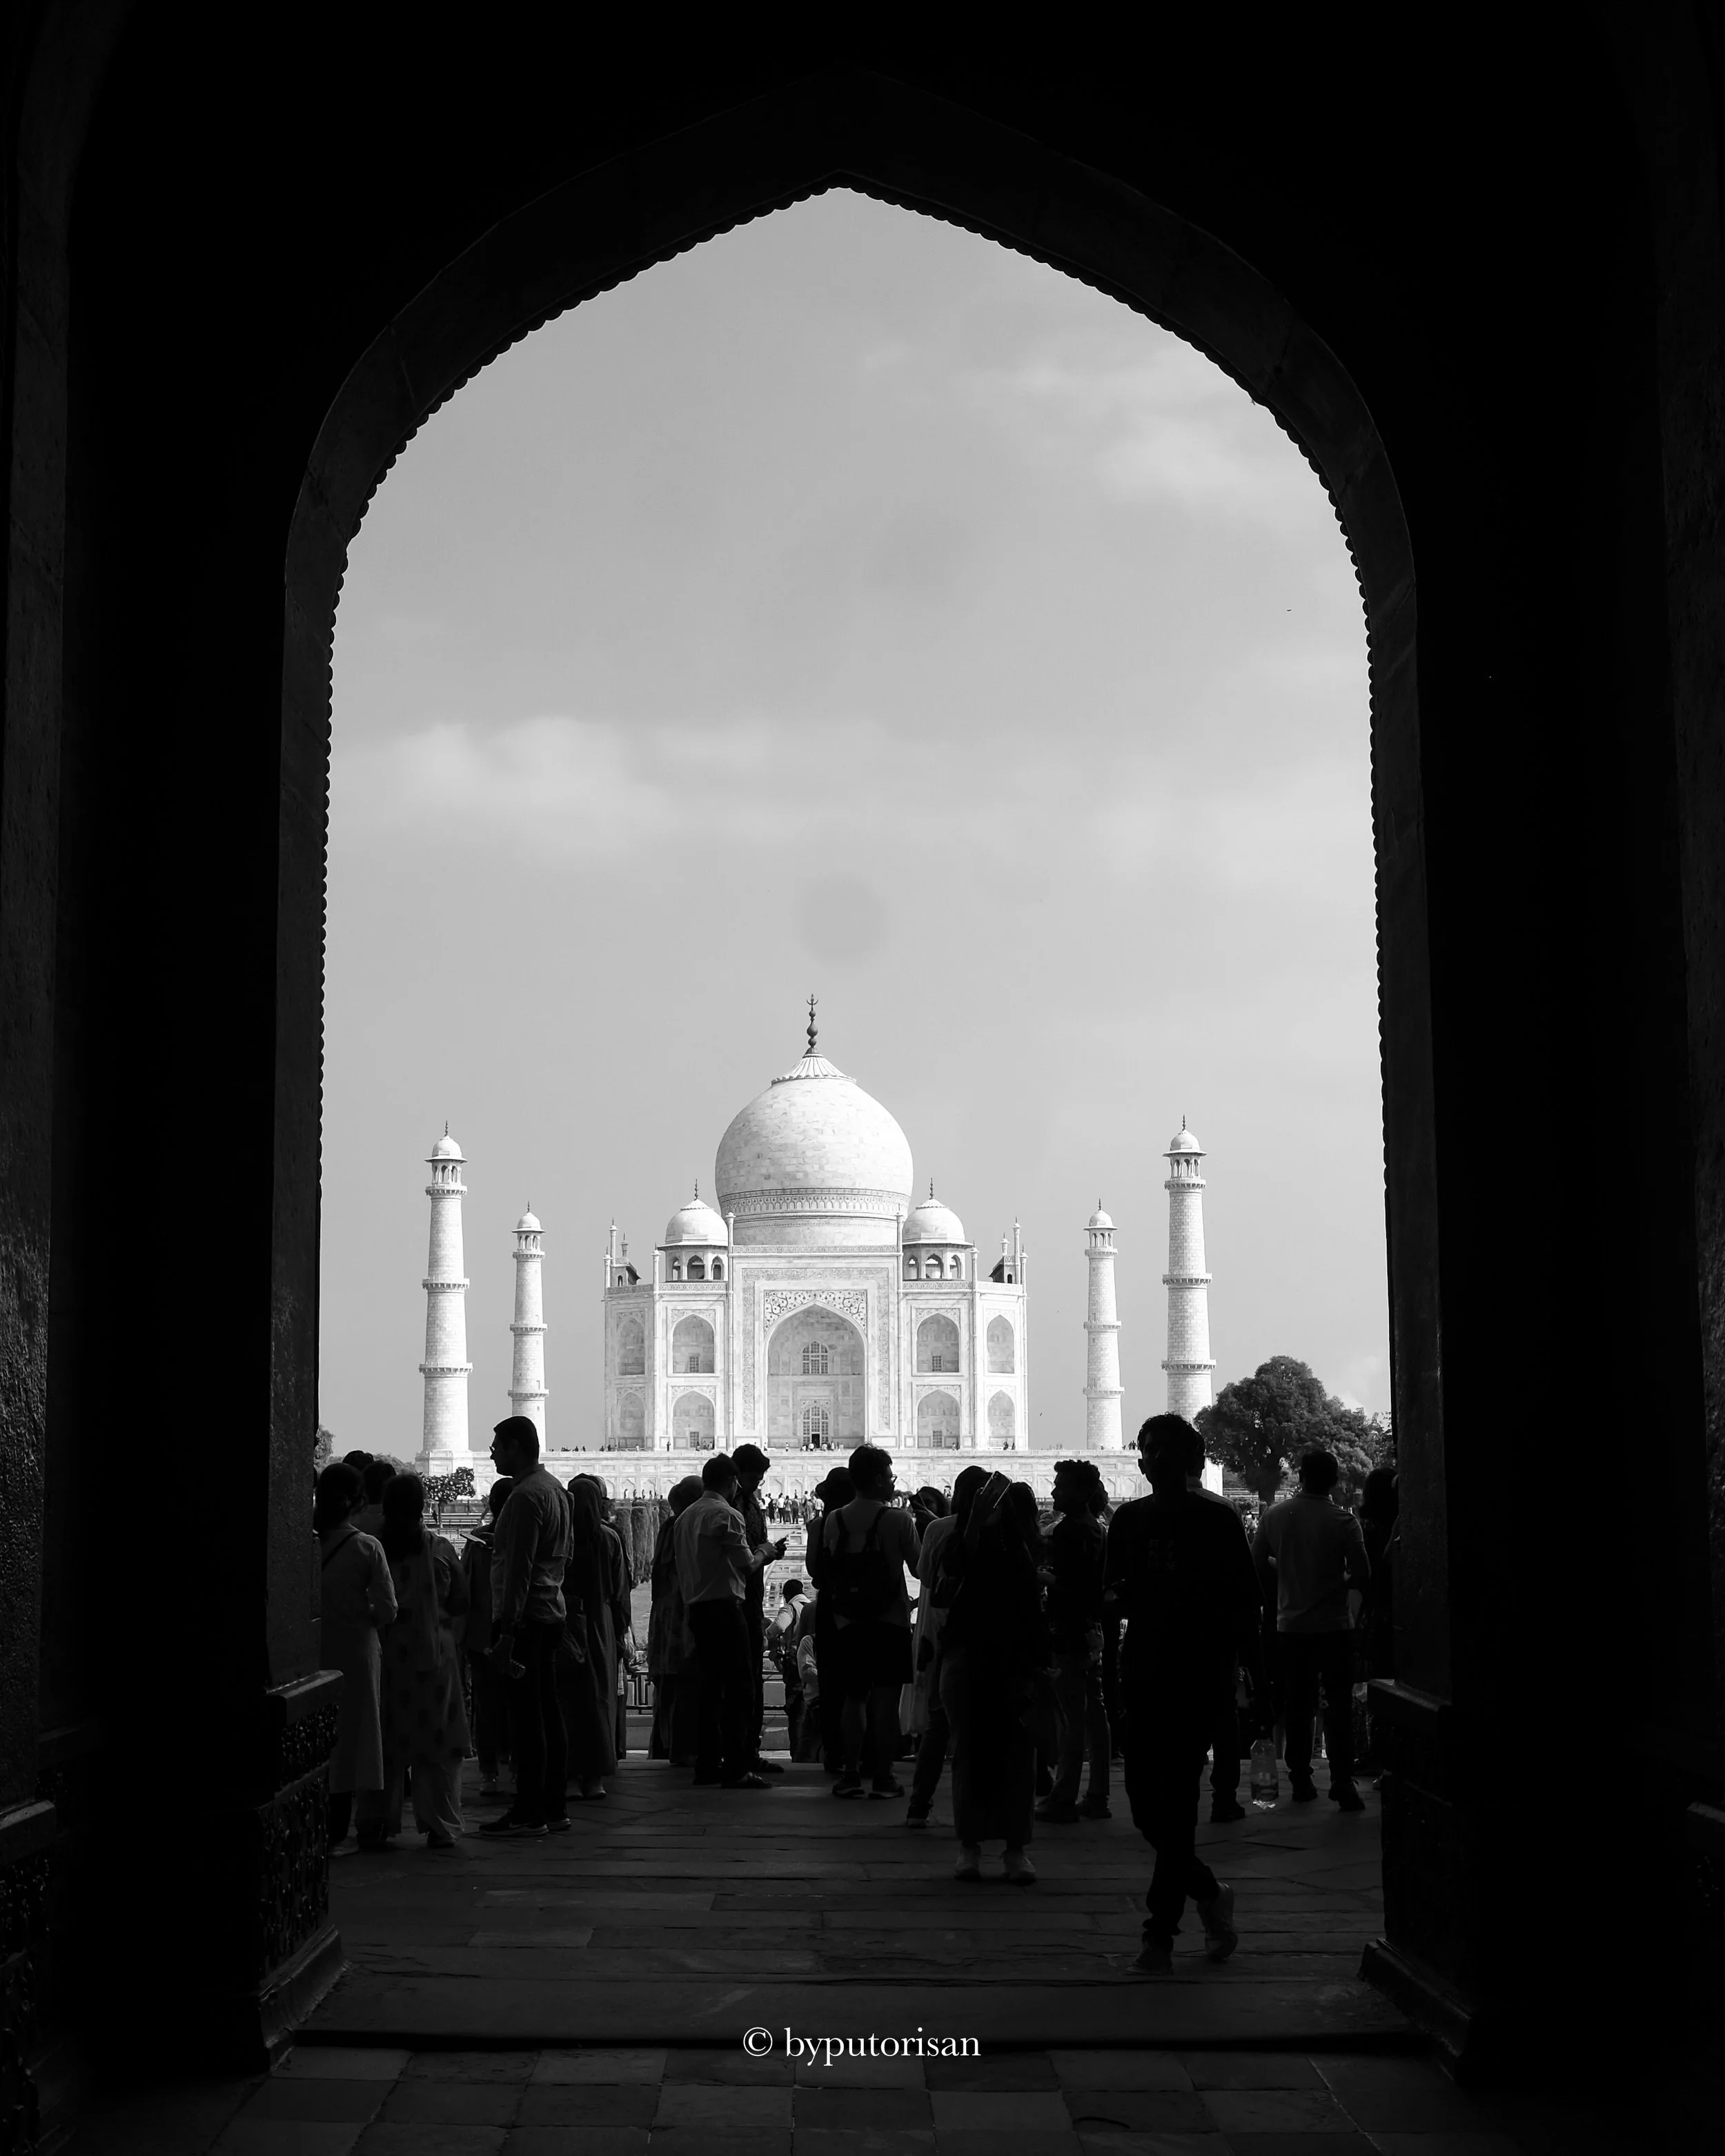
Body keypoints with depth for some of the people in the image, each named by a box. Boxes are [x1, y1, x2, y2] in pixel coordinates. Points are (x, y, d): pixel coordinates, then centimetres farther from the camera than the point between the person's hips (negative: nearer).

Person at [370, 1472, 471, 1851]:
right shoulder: (440, 1550, -8)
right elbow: (461, 1603, 1)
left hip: (383, 1656, 1)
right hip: (433, 1655, -1)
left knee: (385, 1740, 11)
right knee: (437, 1744, 5)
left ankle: (378, 1821, 14)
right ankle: (440, 1826, 3)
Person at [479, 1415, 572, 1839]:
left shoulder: (526, 1496, -15)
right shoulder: (554, 1490, 16)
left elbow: (519, 1569, -20)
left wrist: (507, 1632, -21)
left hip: (525, 1616, -10)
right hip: (551, 1610, 10)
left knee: (526, 1714, -7)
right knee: (548, 1711, 12)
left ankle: (529, 1814, -5)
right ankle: (554, 1808, 16)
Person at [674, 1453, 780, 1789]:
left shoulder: (687, 1516, 13)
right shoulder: (726, 1515, -11)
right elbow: (746, 1564, -11)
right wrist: (766, 1550, 6)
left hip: (696, 1607, 8)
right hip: (724, 1606, -8)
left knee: (710, 1686, 12)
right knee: (738, 1688, -6)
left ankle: (707, 1765, 13)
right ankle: (735, 1768, -9)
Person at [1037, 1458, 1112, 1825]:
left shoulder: (1069, 1530, -13)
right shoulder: (1100, 1529, 14)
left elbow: (1064, 1583, -20)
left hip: (1070, 1631, -9)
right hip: (1094, 1631, 9)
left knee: (1072, 1718, -8)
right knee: (1094, 1712, 10)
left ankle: (1063, 1798, -7)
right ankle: (1097, 1797, 14)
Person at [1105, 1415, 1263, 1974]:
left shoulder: (1218, 1521, 1)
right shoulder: (1129, 1520, 10)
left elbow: (1244, 1602, 2)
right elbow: (1111, 1593, 13)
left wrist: (1251, 1670, -4)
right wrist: (1122, 1596, -10)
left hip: (1200, 1674, -4)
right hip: (1145, 1671, 4)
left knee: (1175, 1799, -9)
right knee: (1145, 1801, 3)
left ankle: (1160, 1932, -5)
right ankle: (1210, 1895, 26)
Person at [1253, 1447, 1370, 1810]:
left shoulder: (1274, 1517, -3)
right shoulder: (1343, 1521, -12)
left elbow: (1258, 1565, 6)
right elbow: (1361, 1575, -10)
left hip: (1290, 1626, 3)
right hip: (1334, 1626, -3)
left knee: (1298, 1707, 12)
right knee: (1339, 1706, 2)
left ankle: (1300, 1781, 15)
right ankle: (1342, 1783, -4)